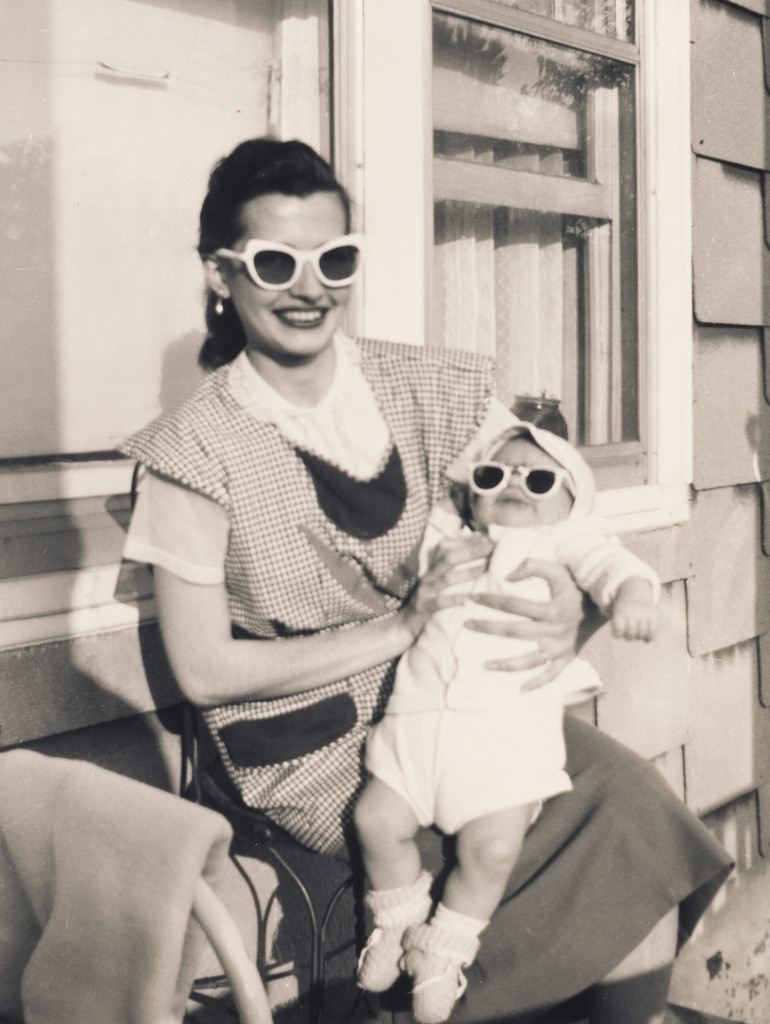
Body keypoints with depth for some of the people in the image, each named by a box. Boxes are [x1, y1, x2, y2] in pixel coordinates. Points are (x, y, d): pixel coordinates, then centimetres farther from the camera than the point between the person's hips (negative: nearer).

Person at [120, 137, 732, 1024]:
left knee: (637, 793, -18)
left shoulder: (430, 389, 1)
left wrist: (569, 605, -17)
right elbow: (203, 670, -10)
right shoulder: (198, 449, -9)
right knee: (621, 844, -19)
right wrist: (403, 625, -16)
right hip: (320, 758, -4)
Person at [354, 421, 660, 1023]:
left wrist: (632, 595, -24)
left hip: (510, 722, -3)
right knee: (378, 819, -6)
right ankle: (401, 922, 22)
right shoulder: (446, 538, 23)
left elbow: (608, 563, -7)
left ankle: (445, 947, 12)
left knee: (493, 846, -15)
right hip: (422, 713, 4)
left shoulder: (567, 539, 12)